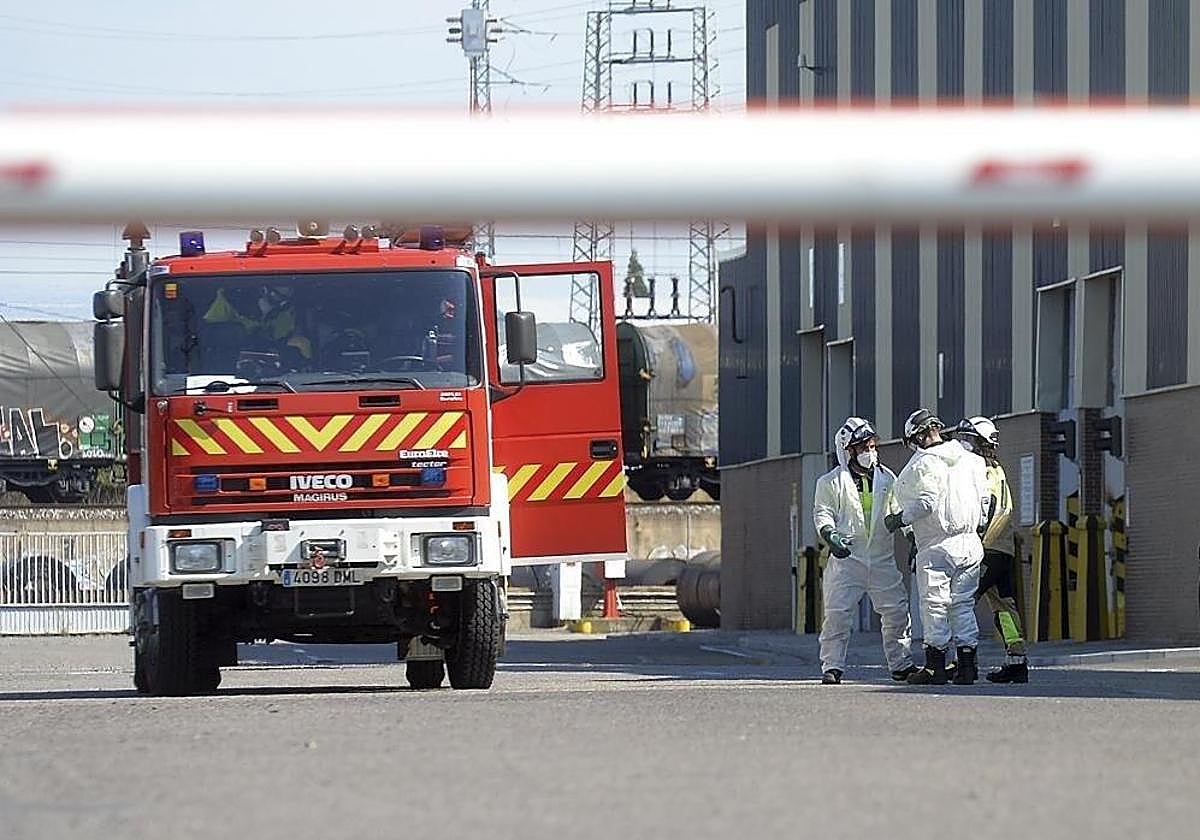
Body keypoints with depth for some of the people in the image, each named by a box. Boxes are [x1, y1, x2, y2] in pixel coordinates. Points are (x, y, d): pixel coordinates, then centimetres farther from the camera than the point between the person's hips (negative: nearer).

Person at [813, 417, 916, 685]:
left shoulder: (886, 479, 11)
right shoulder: (831, 482, 0)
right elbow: (822, 514, -1)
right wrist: (830, 535, -20)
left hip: (882, 559, 3)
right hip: (847, 557, -3)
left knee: (896, 612, 3)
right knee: (837, 613, -9)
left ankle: (901, 664, 15)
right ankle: (832, 666, -1)